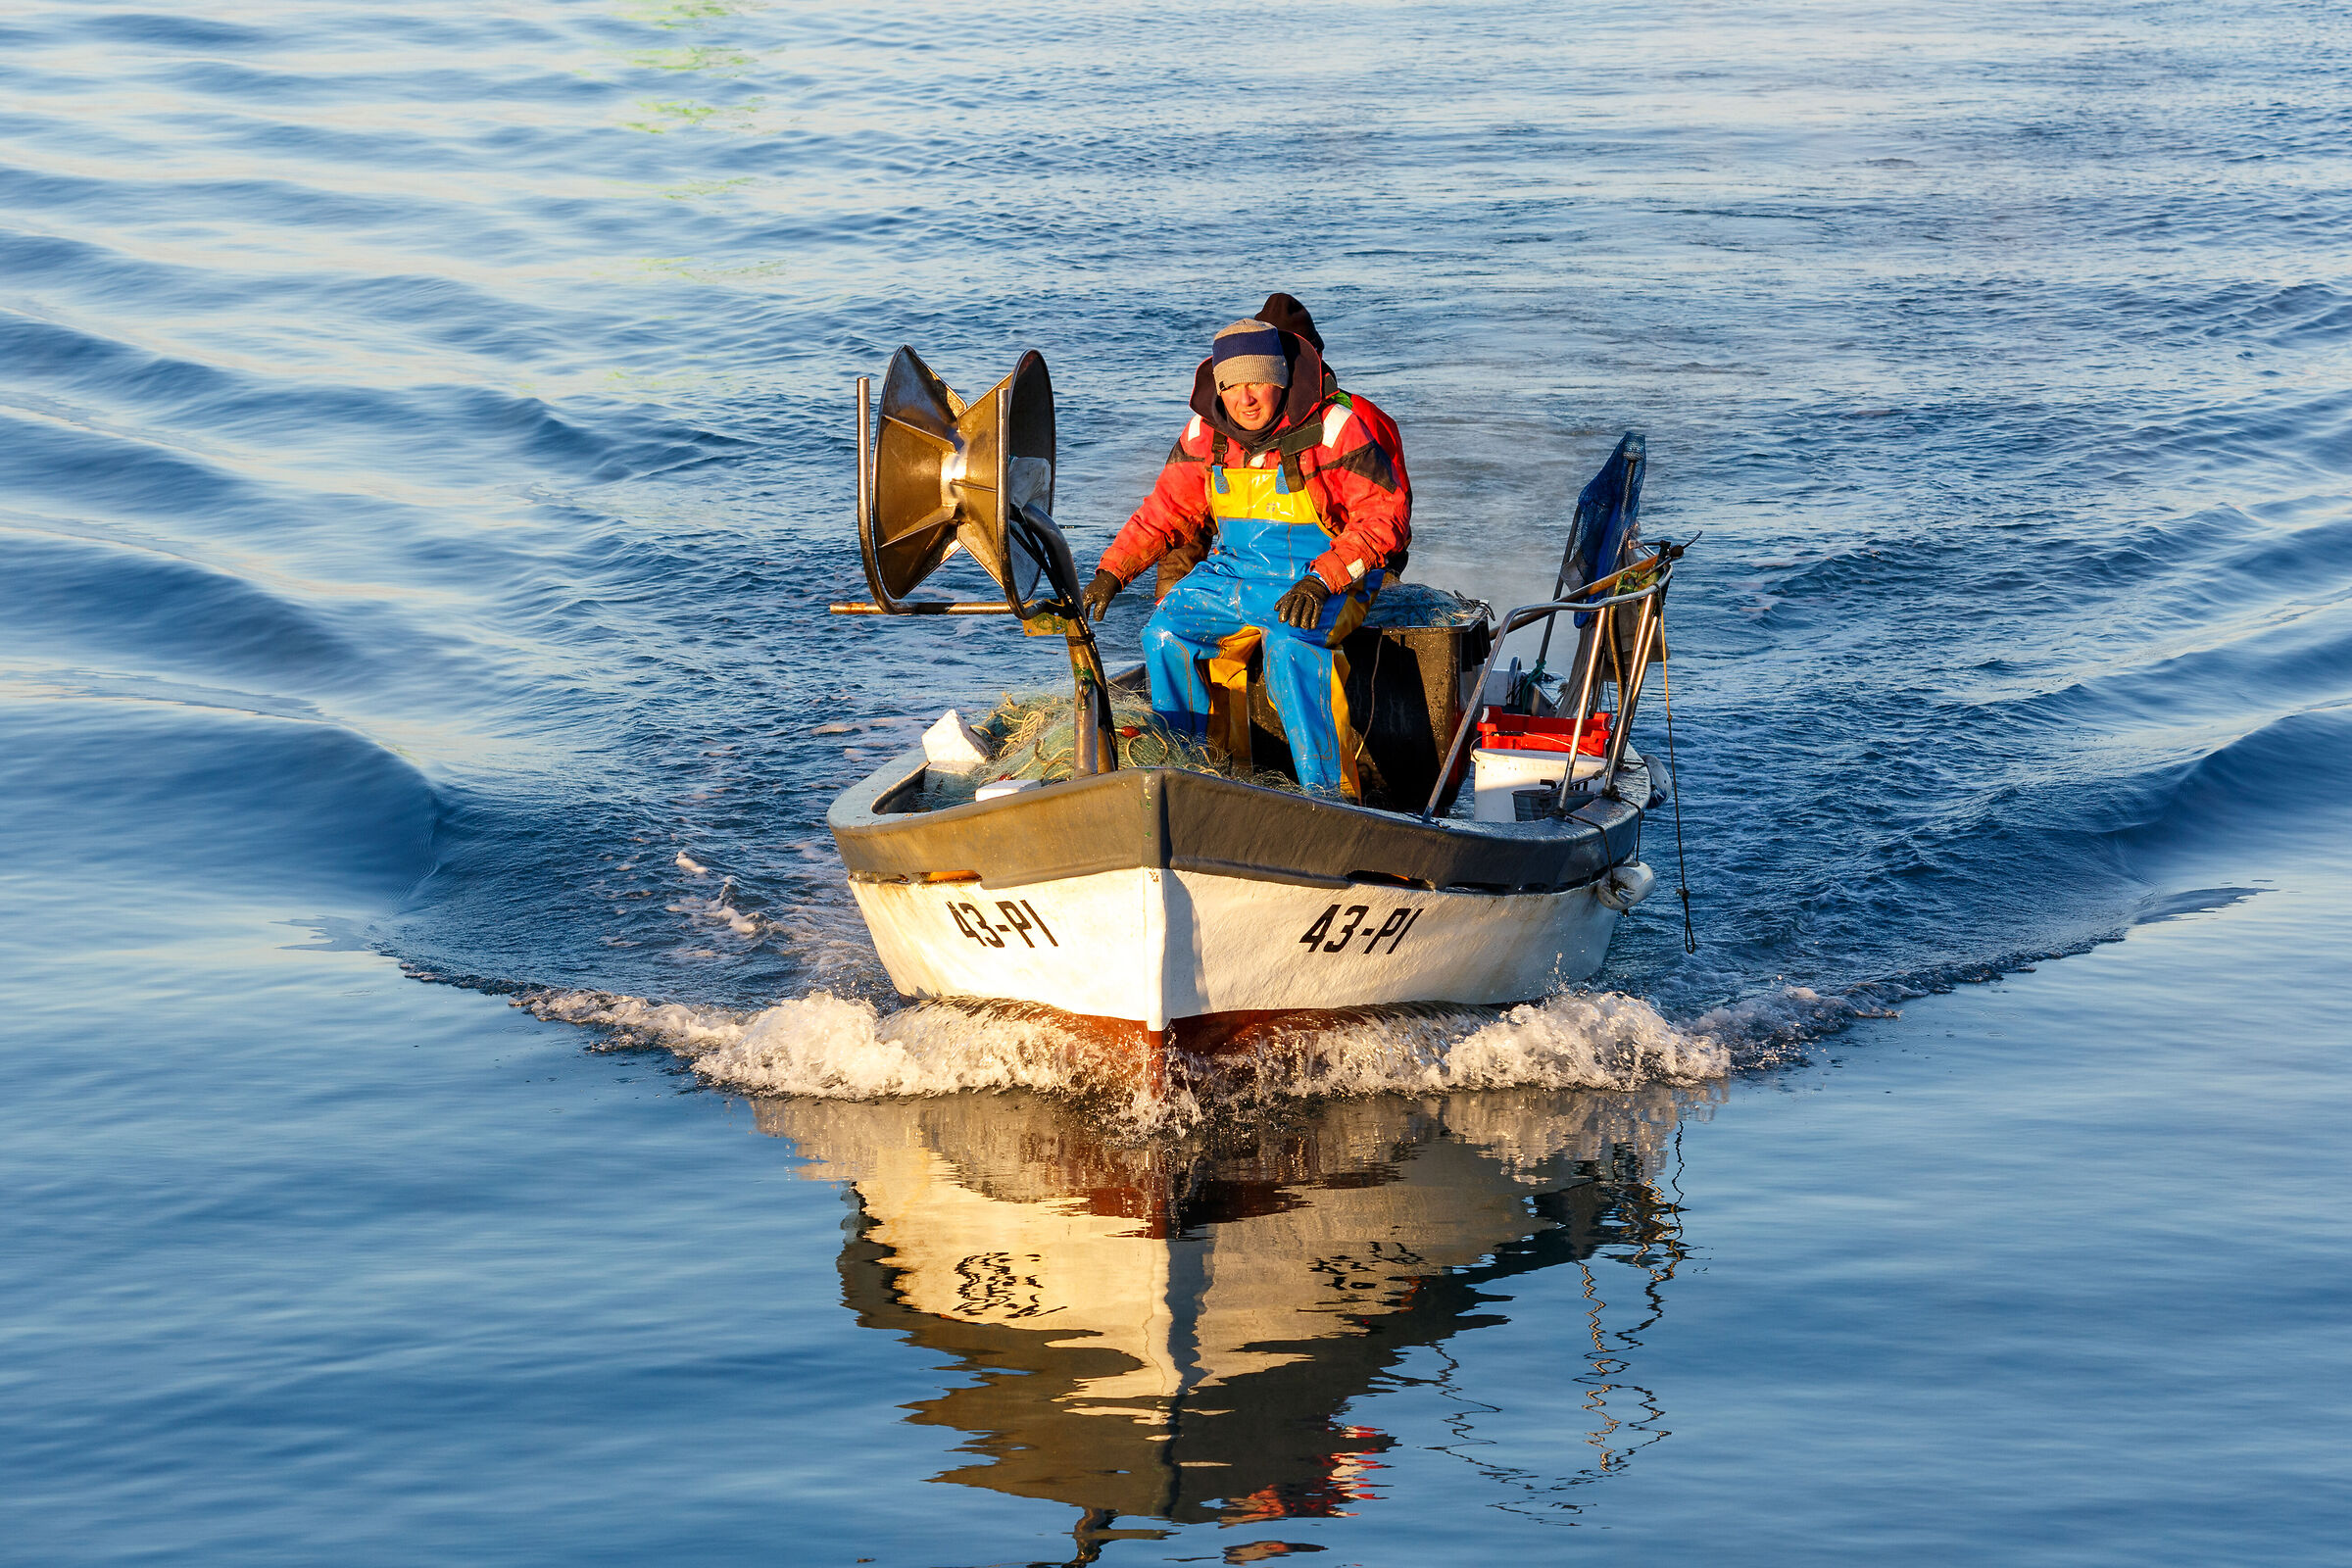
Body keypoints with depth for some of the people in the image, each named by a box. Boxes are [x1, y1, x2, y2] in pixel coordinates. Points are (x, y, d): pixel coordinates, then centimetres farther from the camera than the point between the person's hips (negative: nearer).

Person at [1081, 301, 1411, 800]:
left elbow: (1384, 516, -17)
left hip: (1325, 574, -6)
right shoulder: (1207, 431, 1)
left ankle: (1329, 790, -28)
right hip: (1238, 567, 6)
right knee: (1167, 632, -12)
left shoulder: (1335, 426, -16)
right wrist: (1112, 571, 0)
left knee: (1290, 645, -34)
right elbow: (1168, 508, 12)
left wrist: (1322, 580, -28)